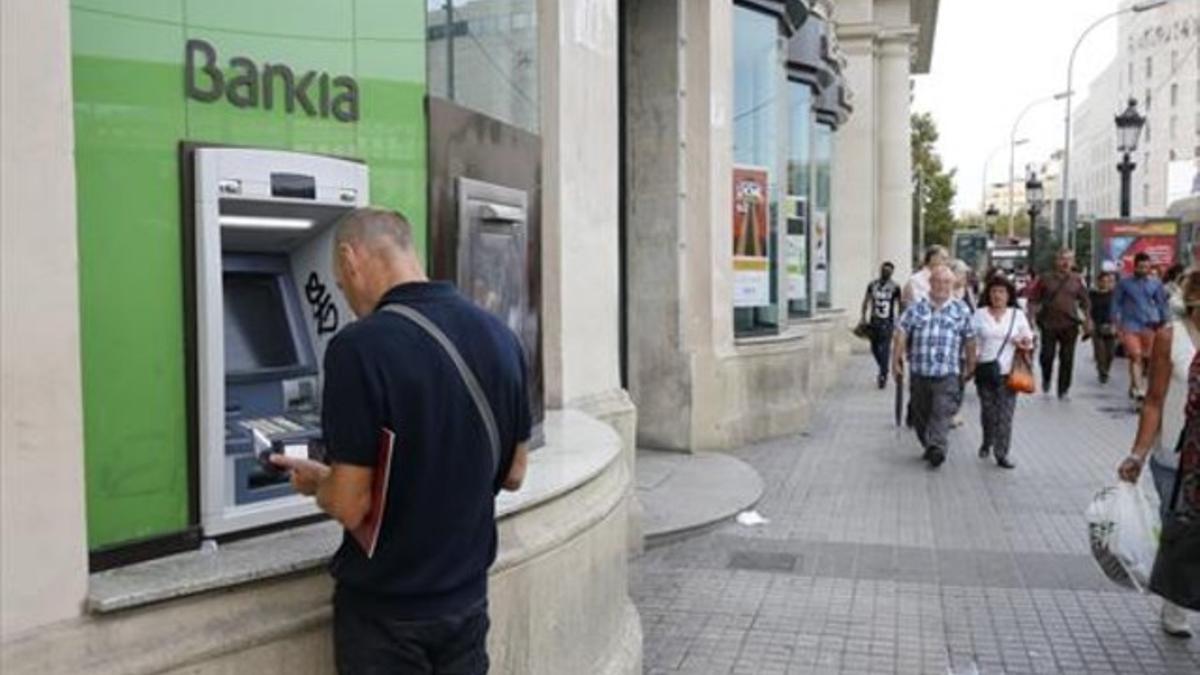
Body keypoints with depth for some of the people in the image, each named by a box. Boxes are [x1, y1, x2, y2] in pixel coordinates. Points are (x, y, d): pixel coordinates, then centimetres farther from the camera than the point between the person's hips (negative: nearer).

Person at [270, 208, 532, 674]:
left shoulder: (360, 347, -22)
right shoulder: (500, 336, -3)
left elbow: (350, 506, -20)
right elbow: (512, 474, 5)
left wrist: (316, 482, 0)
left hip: (385, 609, -5)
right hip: (468, 596, 5)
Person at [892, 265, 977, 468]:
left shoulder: (961, 311, 6)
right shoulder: (915, 309, 5)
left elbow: (969, 340, 11)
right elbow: (901, 334, 3)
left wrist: (970, 366, 13)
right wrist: (896, 361, -3)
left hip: (947, 374, -2)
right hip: (919, 372, 2)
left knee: (941, 413, -13)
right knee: (921, 413, 10)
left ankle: (937, 448, -17)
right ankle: (929, 447, 26)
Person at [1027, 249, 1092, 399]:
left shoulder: (1078, 281, 7)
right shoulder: (1045, 278, 3)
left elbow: (1085, 304, 11)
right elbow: (1033, 300, 7)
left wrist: (1088, 323, 5)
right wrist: (1032, 316, -2)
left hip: (1069, 326, 1)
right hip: (1048, 325, -1)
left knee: (1067, 359, 2)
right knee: (1047, 356, -3)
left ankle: (1063, 389, 12)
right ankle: (1046, 379, 26)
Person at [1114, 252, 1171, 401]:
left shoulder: (1155, 283, 6)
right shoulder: (1125, 283, 1)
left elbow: (1163, 304, 13)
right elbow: (1117, 304, 6)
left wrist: (1165, 323, 8)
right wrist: (1117, 324, 1)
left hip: (1150, 326, 3)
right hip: (1130, 326, -3)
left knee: (1146, 358, 8)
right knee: (1136, 355, -15)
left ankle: (1134, 386, 25)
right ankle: (1139, 388, -22)